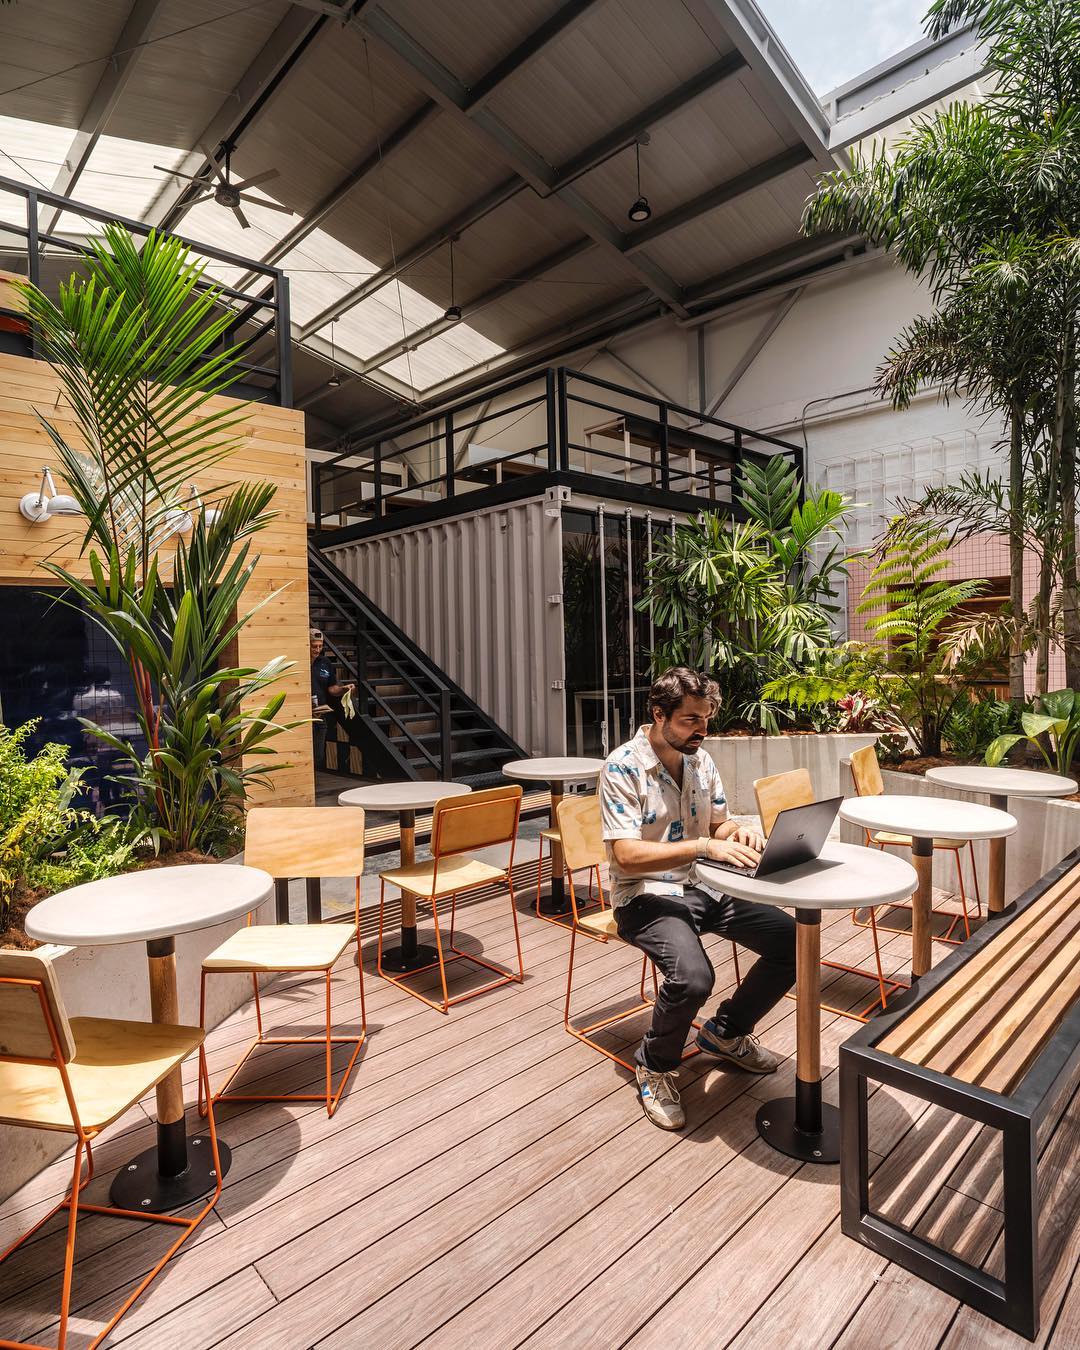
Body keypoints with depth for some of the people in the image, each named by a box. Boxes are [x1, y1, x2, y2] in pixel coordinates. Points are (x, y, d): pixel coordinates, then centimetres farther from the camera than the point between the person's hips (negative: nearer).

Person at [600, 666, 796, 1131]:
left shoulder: (701, 759, 4)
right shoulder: (623, 767, -18)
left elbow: (717, 823, 14)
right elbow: (626, 855, -24)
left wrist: (738, 831, -11)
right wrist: (705, 846, -32)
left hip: (702, 886, 7)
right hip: (645, 895, -7)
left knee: (794, 941, -4)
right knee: (692, 976, -33)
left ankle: (726, 1030, 20)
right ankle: (655, 1066, 2)